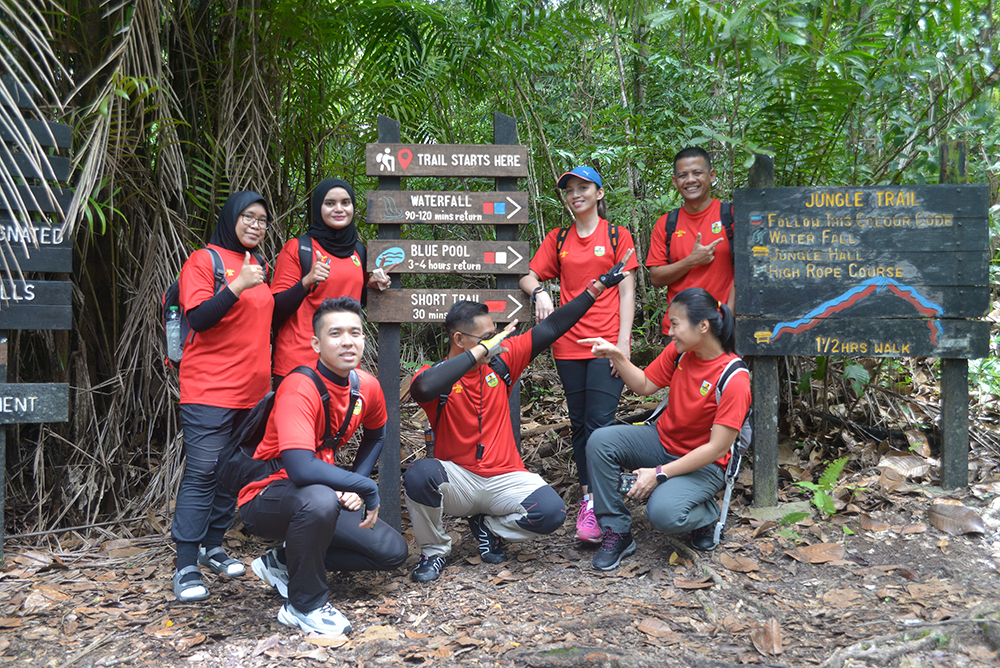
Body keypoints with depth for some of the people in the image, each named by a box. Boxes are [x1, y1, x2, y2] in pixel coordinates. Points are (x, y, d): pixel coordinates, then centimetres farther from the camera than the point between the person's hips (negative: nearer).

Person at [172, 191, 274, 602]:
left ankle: (212, 547, 24)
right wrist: (237, 286, -25)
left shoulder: (259, 267, 18)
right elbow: (198, 319, -14)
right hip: (210, 388, -7)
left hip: (253, 389, 7)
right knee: (202, 473, -8)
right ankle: (186, 567, -4)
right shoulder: (203, 260, -4)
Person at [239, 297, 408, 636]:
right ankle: (305, 605, -16)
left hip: (325, 495, 7)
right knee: (321, 499, -40)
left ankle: (284, 563, 9)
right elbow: (301, 468, -38)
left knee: (393, 551, 0)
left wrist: (354, 487, 2)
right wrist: (367, 489, -27)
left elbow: (375, 435, 18)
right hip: (267, 498, -7)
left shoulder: (367, 386, -4)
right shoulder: (300, 388, -26)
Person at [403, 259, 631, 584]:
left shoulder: (501, 361, 3)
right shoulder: (435, 375, -9)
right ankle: (434, 550, -6)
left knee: (552, 513, -24)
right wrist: (481, 350, -30)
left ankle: (488, 526, 8)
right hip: (458, 480, -3)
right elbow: (424, 388, -35)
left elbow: (549, 329, 5)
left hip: (506, 479, 3)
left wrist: (597, 288, 3)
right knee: (419, 474, -35)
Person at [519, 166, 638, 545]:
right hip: (569, 344, 4)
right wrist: (539, 292, -10)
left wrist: (623, 342, -8)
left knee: (599, 423, -12)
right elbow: (529, 276, 14)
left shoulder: (617, 236, 5)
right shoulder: (558, 239, 14)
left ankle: (594, 506, -13)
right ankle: (588, 496, 15)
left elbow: (627, 291, 1)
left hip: (607, 343, -4)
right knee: (579, 424, 7)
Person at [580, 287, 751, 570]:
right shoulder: (678, 351, -5)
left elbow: (718, 447, -24)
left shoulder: (734, 379, -24)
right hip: (661, 440, 6)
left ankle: (705, 513, 5)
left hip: (703, 464, -6)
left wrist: (660, 473, -24)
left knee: (663, 514, -32)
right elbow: (645, 385, 9)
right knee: (600, 441, -18)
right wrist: (616, 355, -9)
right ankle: (616, 533, -7)